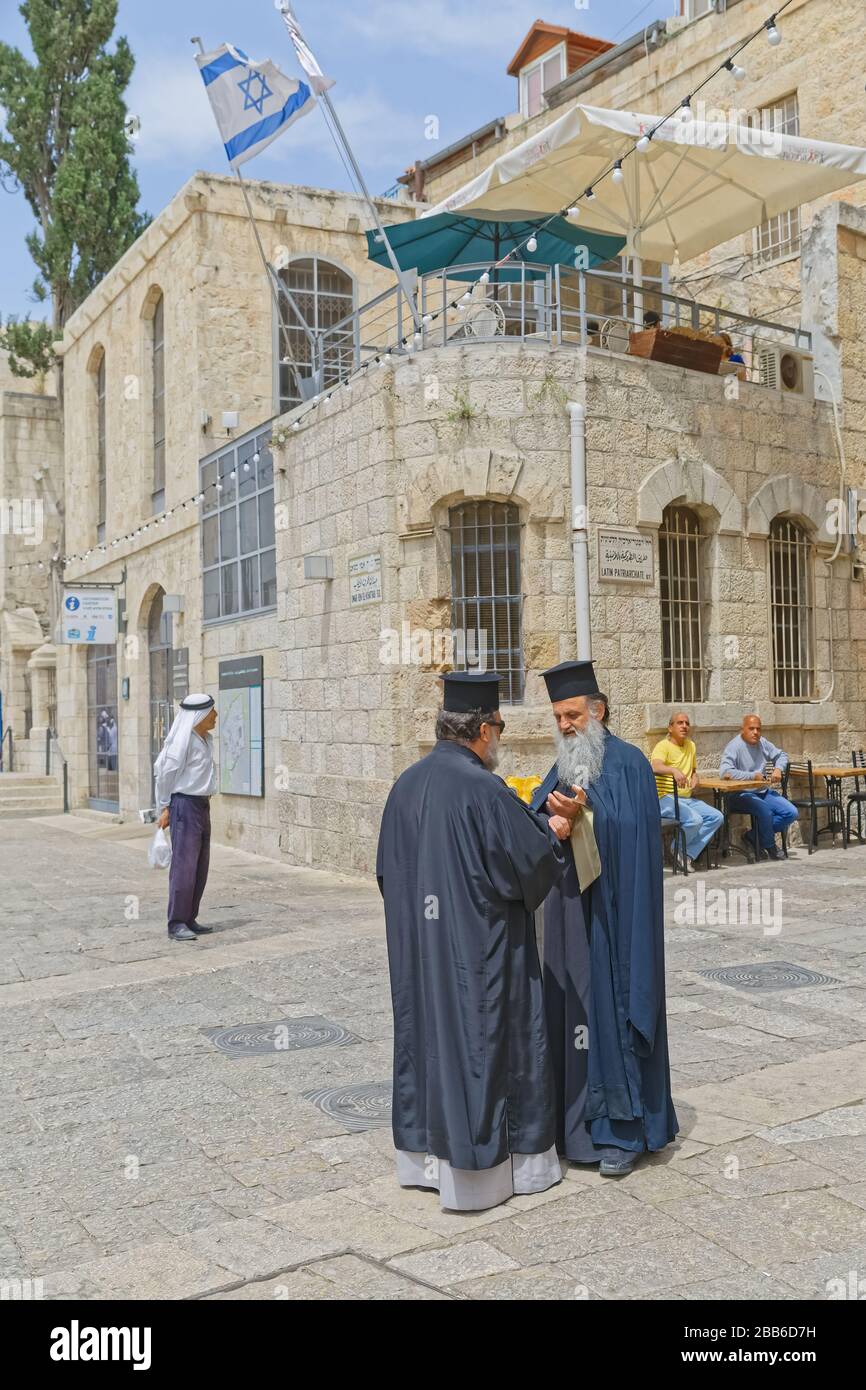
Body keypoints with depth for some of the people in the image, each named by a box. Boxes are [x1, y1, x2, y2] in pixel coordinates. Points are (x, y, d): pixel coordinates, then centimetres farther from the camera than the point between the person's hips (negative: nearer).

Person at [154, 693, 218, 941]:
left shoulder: (206, 739, 13)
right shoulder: (183, 739, -14)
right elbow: (165, 774, -10)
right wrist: (164, 809, -5)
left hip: (202, 806, 9)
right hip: (185, 805, -9)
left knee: (200, 867, 10)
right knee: (184, 865, -9)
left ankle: (189, 920, 18)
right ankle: (176, 924, -5)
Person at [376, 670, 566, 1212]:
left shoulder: (407, 784, 2)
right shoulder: (484, 788, -20)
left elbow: (389, 869, 10)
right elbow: (538, 857, -15)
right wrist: (557, 829, 4)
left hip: (418, 946, 7)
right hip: (481, 947, -7)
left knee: (429, 1033, 17)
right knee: (484, 1042, 6)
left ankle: (426, 1155, 28)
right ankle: (483, 1165, 18)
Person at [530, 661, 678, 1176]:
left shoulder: (629, 763, -7)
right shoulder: (562, 766, 13)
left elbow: (629, 829, -17)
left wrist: (582, 814, -30)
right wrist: (553, 823, -18)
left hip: (612, 911, -6)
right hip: (570, 906, 6)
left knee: (614, 1007, -1)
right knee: (570, 1006, 10)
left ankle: (623, 1128, 9)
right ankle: (576, 1113, 23)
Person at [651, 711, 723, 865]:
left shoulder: (691, 746, 17)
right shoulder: (663, 746, -7)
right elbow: (655, 767, -28)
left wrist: (694, 777, 9)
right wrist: (674, 770, -46)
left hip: (688, 798, 8)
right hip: (666, 798, -8)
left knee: (717, 817, -10)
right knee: (695, 819, -29)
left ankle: (688, 854, -11)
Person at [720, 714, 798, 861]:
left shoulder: (762, 743, 8)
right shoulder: (735, 746, -15)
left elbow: (781, 755, 23)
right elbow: (724, 771, -29)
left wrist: (778, 769, 0)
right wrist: (753, 775, -25)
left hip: (763, 791, 8)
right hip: (740, 795, -8)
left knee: (792, 813, -8)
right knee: (764, 809, -35)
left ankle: (753, 836, 2)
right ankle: (770, 847, -8)